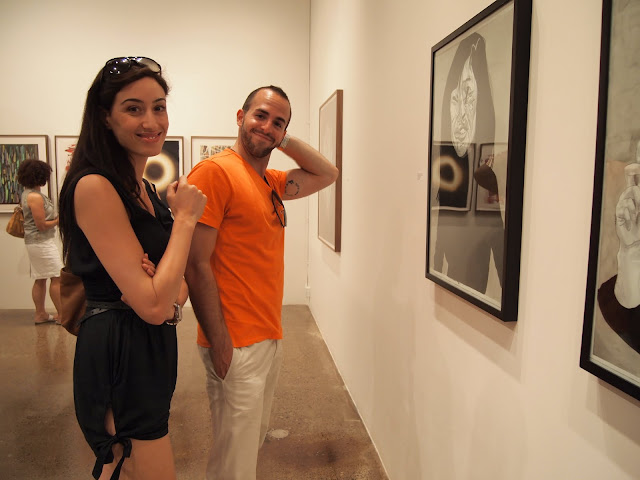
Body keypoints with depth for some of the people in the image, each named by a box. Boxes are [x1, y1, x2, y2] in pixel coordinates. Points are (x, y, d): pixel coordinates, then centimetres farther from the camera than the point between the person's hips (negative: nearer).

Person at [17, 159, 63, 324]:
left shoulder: (27, 193, 10)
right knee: (57, 277, -4)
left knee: (40, 279, 13)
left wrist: (56, 216, 7)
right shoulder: (35, 197, -20)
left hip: (34, 242, 10)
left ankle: (40, 314, 19)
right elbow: (42, 225, -19)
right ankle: (61, 314, 2)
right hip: (42, 242, -10)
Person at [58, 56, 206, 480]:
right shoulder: (95, 187, -18)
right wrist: (185, 218, -15)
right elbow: (152, 305, -24)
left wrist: (172, 300, -11)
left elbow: (172, 288, 12)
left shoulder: (142, 188, 9)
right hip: (119, 360, -9)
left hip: (152, 352, 9)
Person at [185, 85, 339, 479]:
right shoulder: (215, 172, -15)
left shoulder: (272, 182, 11)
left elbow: (328, 174, 20)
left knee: (254, 440, 24)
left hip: (270, 338, 9)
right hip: (236, 345, -9)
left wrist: (284, 141, 7)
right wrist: (219, 342, -19)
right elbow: (197, 265, -19)